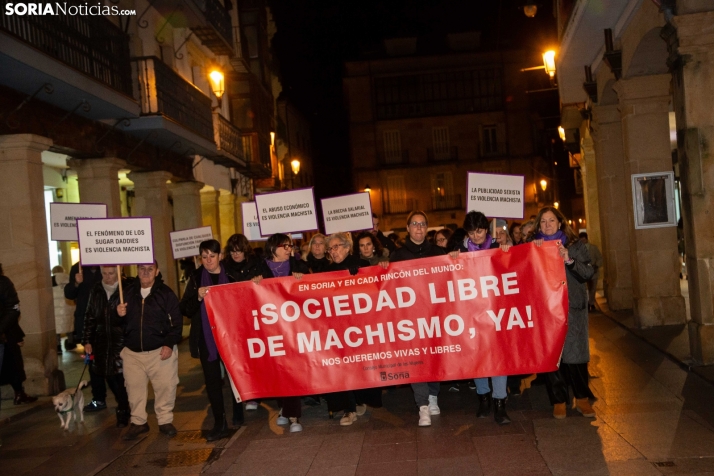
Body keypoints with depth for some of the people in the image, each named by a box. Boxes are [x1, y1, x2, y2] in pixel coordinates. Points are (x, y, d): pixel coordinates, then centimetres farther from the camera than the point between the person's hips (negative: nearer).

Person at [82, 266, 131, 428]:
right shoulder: (96, 291, 9)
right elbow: (89, 317, 13)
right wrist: (87, 340, 10)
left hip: (122, 341, -5)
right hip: (102, 343, 5)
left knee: (121, 377, -5)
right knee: (110, 377, 8)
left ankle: (123, 412, 12)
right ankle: (124, 408, 25)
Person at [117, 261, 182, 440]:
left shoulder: (166, 293, -4)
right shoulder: (128, 293, 9)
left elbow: (177, 322, -7)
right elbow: (122, 322, 17)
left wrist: (170, 343, -16)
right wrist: (119, 315, -6)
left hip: (160, 351, -4)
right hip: (132, 352, 4)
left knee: (165, 387, 0)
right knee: (134, 388, 9)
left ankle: (165, 421, 17)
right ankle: (138, 422, 24)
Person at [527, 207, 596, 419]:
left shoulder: (574, 245, 7)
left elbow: (588, 273, -1)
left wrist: (570, 260, -16)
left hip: (572, 306, 0)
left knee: (575, 353, -1)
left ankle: (582, 398, 15)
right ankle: (558, 400, 11)